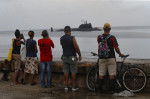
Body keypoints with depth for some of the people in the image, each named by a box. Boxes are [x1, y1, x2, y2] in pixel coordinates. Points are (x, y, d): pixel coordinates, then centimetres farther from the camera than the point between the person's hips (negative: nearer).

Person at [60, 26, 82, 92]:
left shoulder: (61, 38, 3)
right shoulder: (72, 38, -14)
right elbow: (76, 47, -12)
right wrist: (80, 55, -1)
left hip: (65, 57, 5)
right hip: (72, 57, -5)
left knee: (66, 71, 8)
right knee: (73, 71, 2)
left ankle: (66, 86, 10)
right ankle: (74, 87, 5)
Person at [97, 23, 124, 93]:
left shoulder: (99, 38, -1)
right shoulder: (112, 38, -12)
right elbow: (116, 48, -9)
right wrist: (120, 54, 8)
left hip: (102, 58, 3)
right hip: (111, 58, -3)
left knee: (101, 74, 8)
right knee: (112, 74, 3)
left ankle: (100, 89, 13)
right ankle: (112, 89, 4)